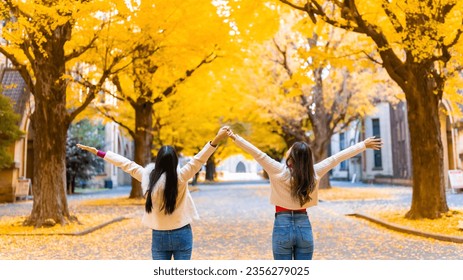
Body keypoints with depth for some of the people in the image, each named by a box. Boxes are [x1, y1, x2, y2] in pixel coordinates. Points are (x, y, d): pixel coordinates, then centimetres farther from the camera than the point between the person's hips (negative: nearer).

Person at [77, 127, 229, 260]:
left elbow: (126, 163, 3)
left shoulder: (147, 176, -6)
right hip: (181, 234, -2)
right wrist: (216, 140, -30)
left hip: (159, 236, 3)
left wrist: (98, 153, 14)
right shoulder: (180, 177, -15)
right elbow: (198, 160, -22)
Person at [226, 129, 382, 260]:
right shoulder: (313, 173, -5)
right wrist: (364, 144, 10)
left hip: (283, 226, -3)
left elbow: (258, 154, -17)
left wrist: (235, 138, -15)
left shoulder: (279, 171, -13)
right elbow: (337, 158, 2)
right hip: (304, 227, 3)